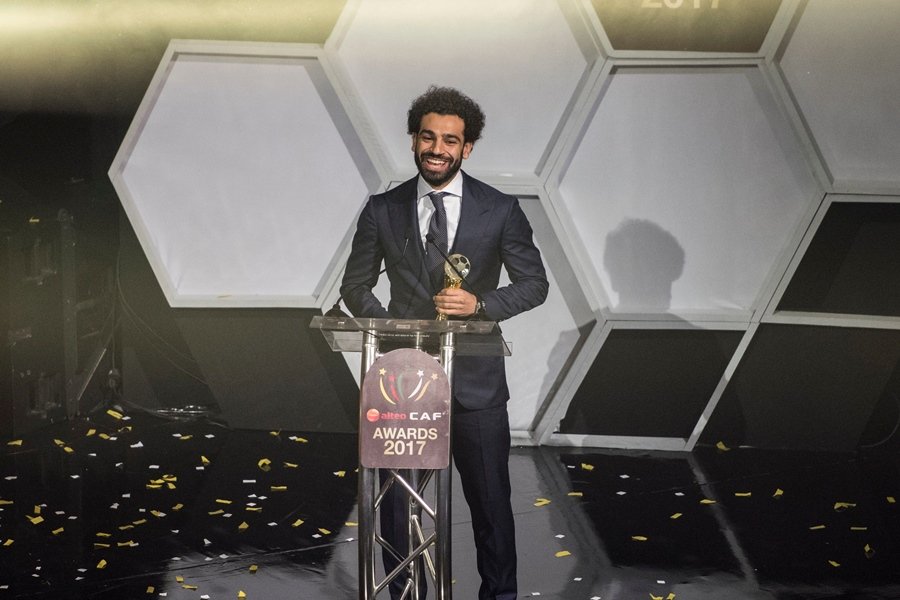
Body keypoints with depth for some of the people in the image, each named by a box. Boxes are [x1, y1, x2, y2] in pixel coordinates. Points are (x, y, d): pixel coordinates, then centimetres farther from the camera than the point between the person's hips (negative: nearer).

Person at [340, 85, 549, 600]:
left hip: (475, 380, -1)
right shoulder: (383, 210, 3)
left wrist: (480, 303, -16)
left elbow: (534, 283, 2)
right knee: (397, 498, 10)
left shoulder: (500, 210, -1)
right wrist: (388, 327, -10)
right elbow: (356, 286, 8)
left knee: (490, 499, 9)